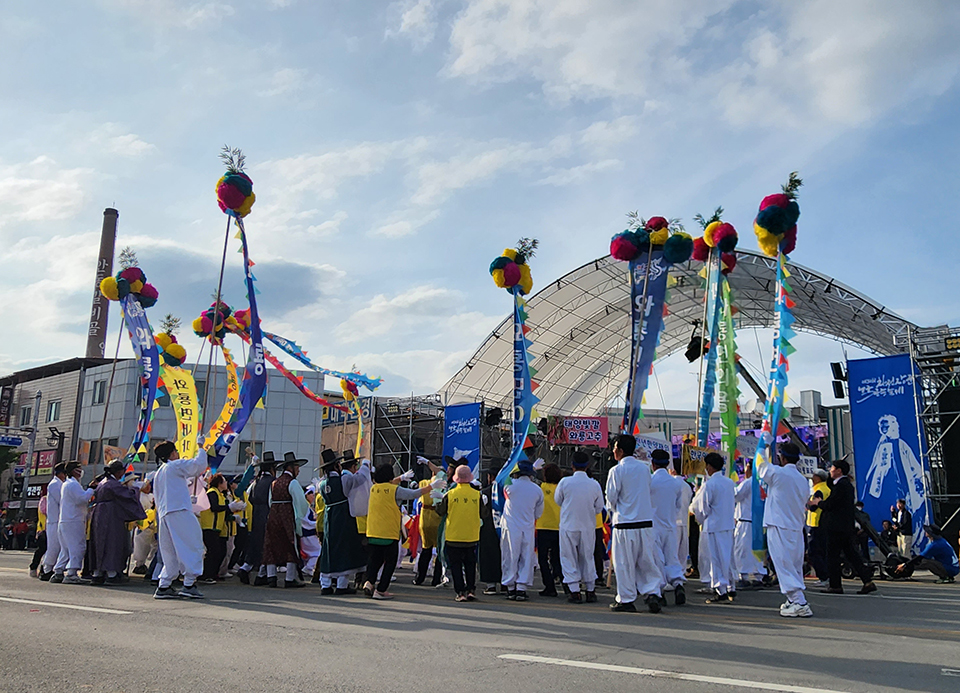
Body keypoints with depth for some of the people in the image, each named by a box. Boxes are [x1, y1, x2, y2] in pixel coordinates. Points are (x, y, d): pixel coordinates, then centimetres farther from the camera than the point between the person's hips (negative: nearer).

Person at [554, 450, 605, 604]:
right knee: (587, 557, 16)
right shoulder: (594, 484, -7)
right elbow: (599, 507, 4)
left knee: (569, 558, 7)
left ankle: (574, 591, 4)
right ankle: (590, 590, 20)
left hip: (568, 526, -2)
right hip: (588, 526, 2)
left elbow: (558, 500, 4)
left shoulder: (565, 482, -12)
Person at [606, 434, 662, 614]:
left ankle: (626, 600, 10)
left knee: (624, 563, 4)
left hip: (625, 523, -5)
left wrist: (614, 511, 12)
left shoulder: (617, 471, -10)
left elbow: (611, 498, -8)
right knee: (646, 561, 12)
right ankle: (652, 593, 2)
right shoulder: (645, 468, 7)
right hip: (646, 521, 5)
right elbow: (647, 492, 14)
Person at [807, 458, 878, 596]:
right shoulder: (848, 484, 16)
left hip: (837, 527, -9)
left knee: (833, 556, -1)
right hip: (848, 527, 10)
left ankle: (835, 585, 4)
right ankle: (868, 581, 5)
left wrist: (818, 503, 1)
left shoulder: (840, 485, -15)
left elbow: (829, 505, -17)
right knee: (852, 555, 10)